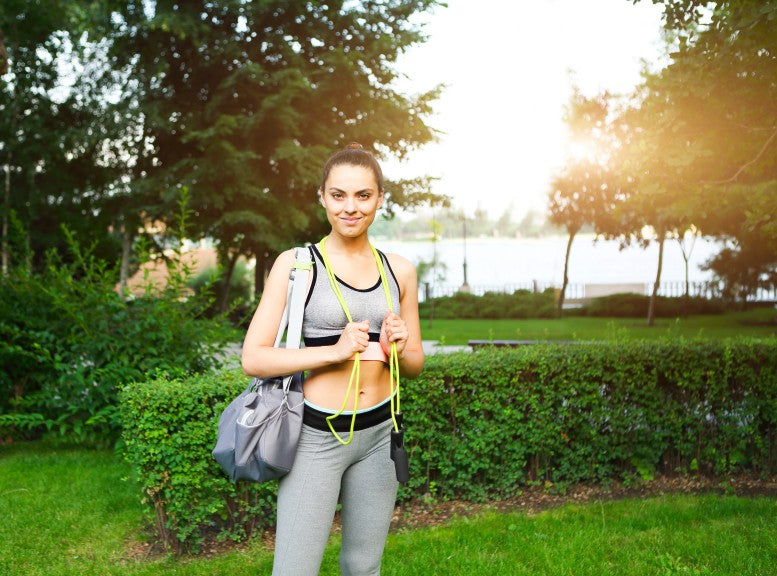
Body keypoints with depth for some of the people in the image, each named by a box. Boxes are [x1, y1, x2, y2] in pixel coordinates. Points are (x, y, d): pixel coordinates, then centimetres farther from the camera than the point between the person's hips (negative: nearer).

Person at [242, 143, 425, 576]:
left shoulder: (399, 270, 6)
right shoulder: (296, 264, -6)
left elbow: (416, 363, 13)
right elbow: (253, 358, -11)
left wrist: (397, 348, -9)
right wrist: (334, 351, -20)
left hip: (379, 433, 4)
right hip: (317, 436, -4)